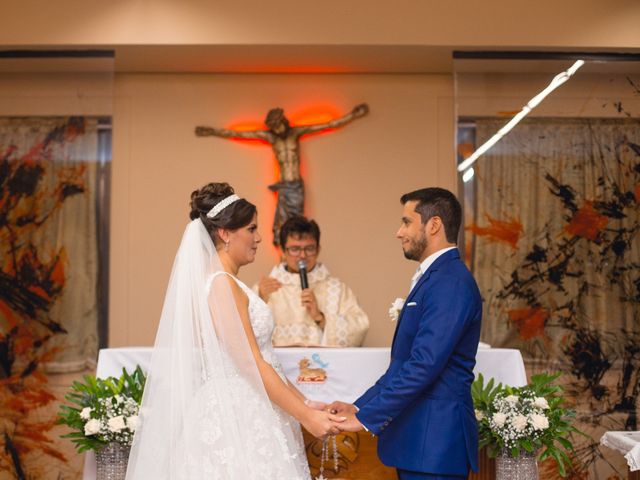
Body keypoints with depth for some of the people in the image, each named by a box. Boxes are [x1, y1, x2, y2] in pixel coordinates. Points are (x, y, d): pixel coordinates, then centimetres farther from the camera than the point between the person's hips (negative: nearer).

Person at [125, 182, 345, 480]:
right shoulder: (222, 285, -15)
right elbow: (252, 365, -19)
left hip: (245, 416, 9)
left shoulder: (228, 284, 14)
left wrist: (304, 404, 10)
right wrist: (306, 416, -17)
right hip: (236, 420, -9)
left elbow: (263, 359, 15)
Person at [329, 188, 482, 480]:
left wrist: (365, 417, -18)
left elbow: (423, 365, -23)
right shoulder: (434, 278, 17)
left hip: (434, 444, -9)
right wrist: (359, 406, 11)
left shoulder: (451, 282, -15)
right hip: (417, 441, 9)